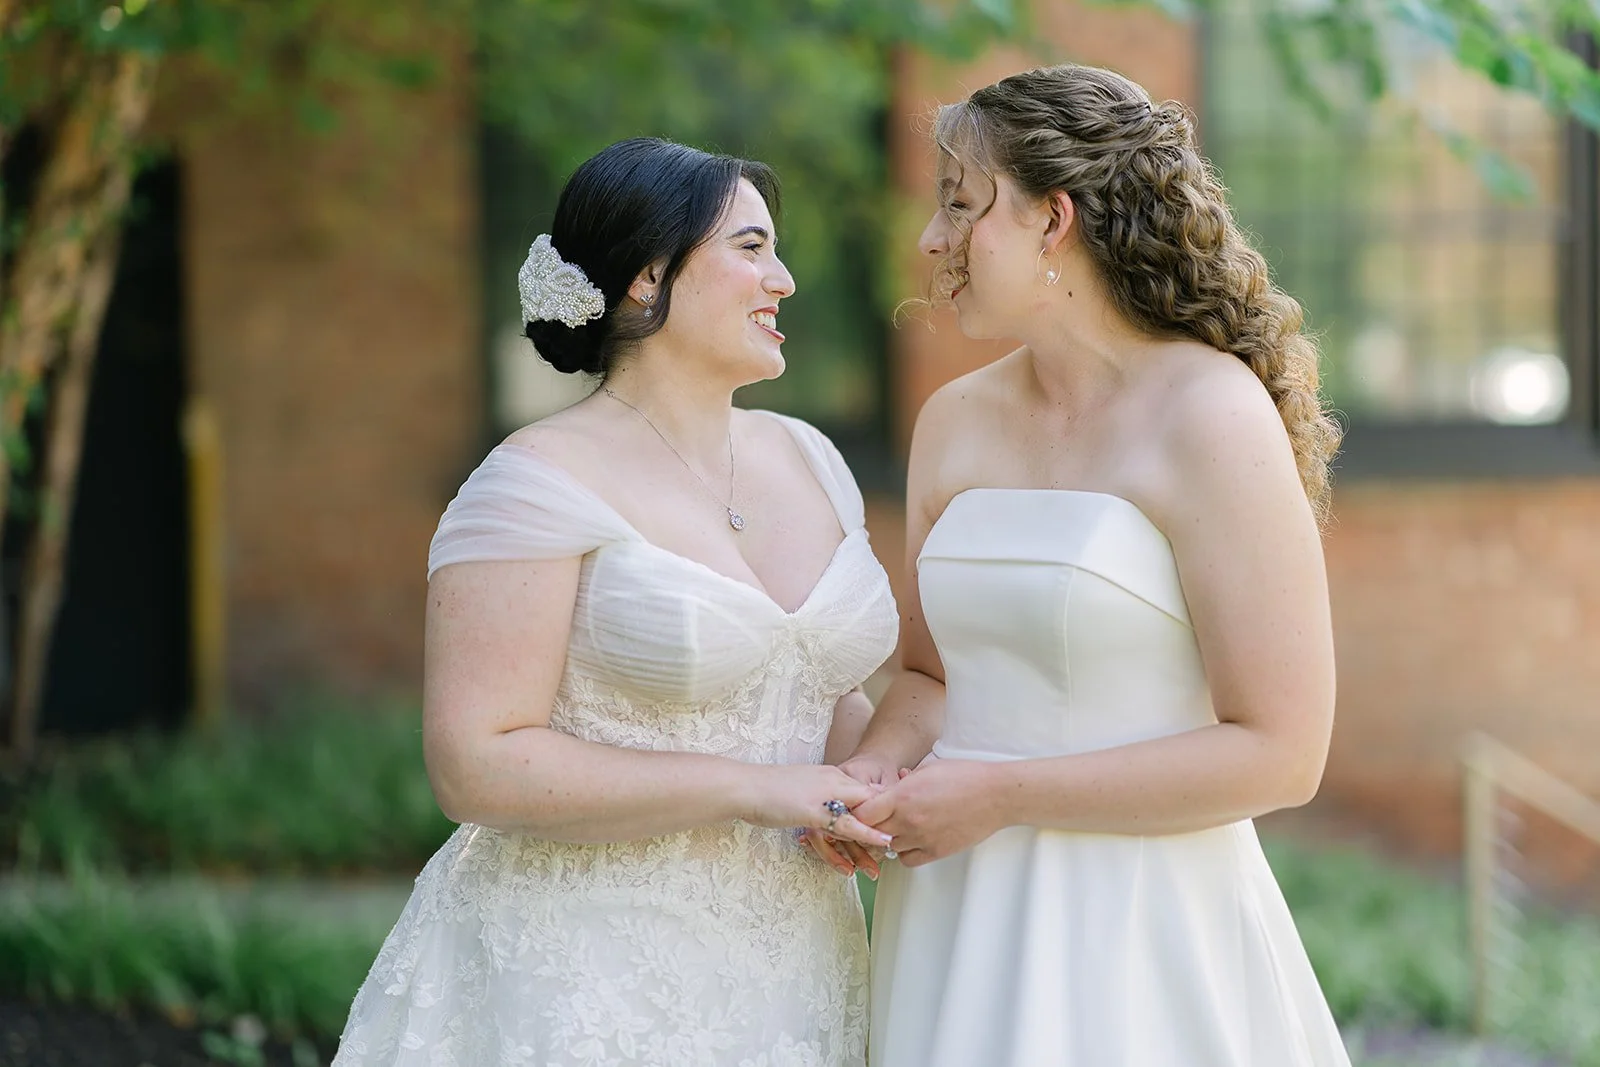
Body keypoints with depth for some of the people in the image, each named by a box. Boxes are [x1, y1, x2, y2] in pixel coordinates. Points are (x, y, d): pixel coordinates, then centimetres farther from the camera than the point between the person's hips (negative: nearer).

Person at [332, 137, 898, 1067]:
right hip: (587, 984, -7)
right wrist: (750, 789, -21)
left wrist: (884, 795, -1)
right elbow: (477, 764, -19)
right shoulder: (541, 486, -12)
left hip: (789, 974, 7)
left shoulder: (807, 459, 10)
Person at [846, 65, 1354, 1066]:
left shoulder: (1213, 419, -11)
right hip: (958, 928, 6)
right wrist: (877, 768, -4)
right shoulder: (955, 422, 8)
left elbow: (1279, 753, -15)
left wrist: (999, 796, -15)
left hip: (1142, 936, -6)